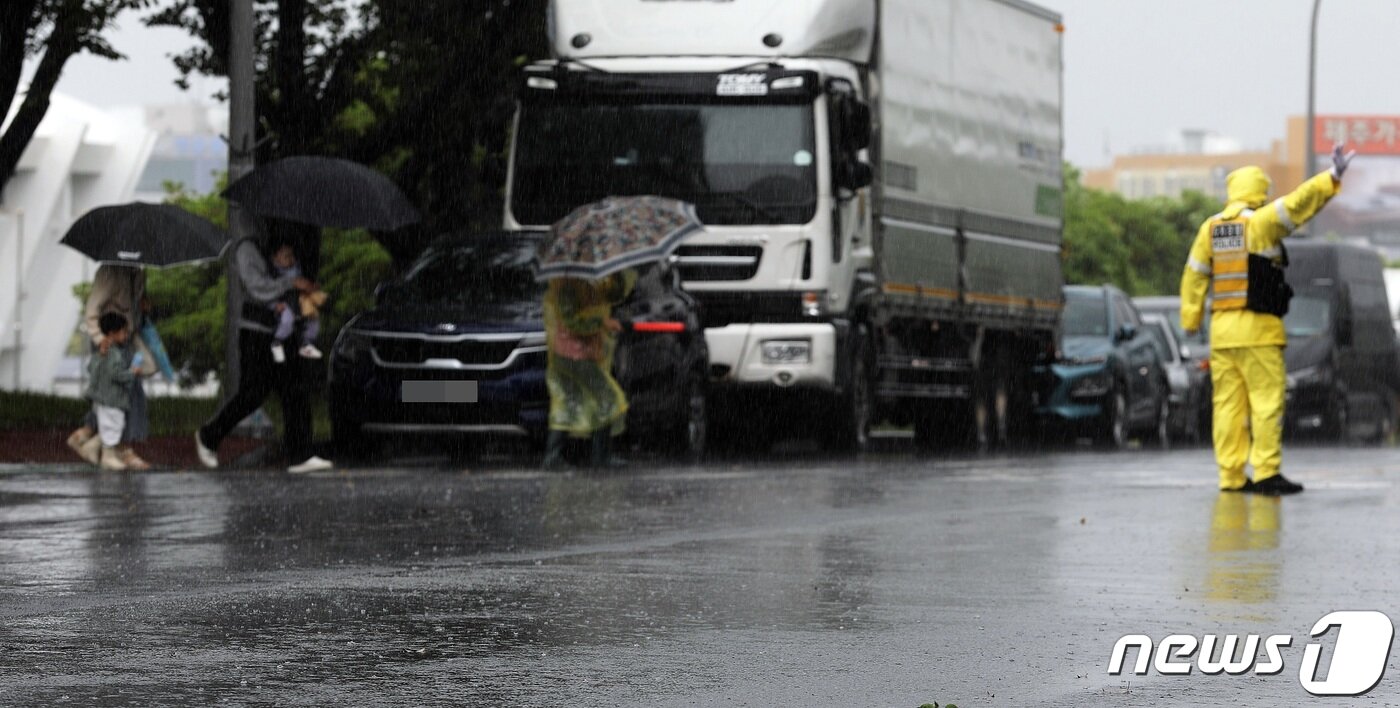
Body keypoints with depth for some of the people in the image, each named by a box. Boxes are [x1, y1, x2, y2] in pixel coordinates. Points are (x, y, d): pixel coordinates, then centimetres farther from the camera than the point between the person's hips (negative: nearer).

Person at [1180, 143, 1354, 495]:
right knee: (1267, 400, -4)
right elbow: (1298, 202, -19)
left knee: (1229, 403, 7)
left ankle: (1231, 476, 6)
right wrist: (1333, 178, -23)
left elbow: (1194, 275, 11)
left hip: (1221, 329, 6)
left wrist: (1190, 320, 14)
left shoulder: (1211, 228, 10)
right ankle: (1266, 473, -10)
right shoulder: (1261, 222, -6)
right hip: (1257, 328, -6)